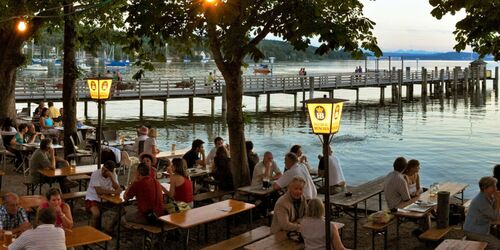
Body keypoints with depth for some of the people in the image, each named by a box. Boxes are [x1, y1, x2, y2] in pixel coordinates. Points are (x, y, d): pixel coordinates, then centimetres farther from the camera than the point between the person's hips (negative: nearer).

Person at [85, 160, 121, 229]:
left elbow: (118, 189, -15)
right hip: (93, 199, -5)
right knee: (96, 213, -33)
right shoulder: (95, 174, -18)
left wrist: (111, 177, -26)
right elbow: (99, 191, -26)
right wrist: (113, 192, -23)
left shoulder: (113, 175, -4)